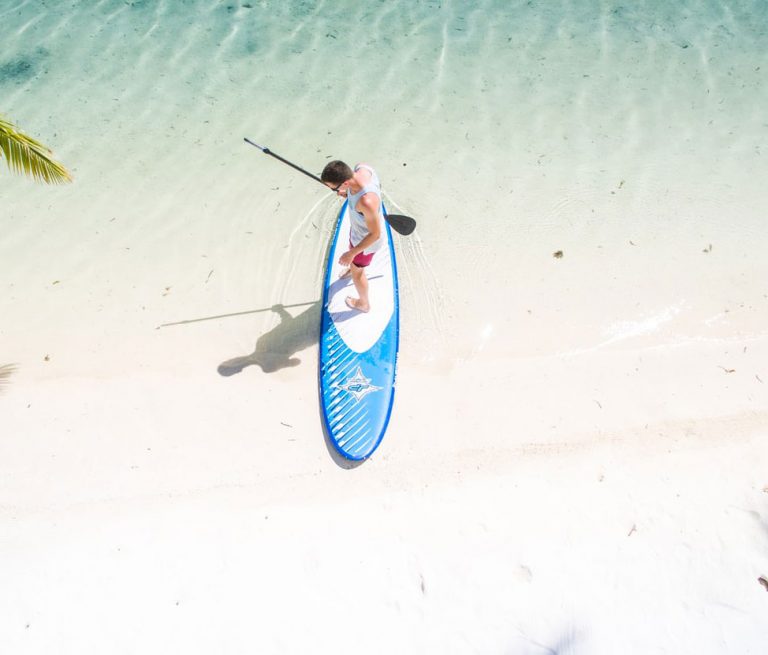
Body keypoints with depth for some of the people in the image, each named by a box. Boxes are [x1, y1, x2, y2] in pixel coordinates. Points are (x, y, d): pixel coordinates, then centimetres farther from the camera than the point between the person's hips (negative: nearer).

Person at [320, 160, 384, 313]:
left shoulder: (366, 202, -48)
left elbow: (375, 234, -33)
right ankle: (353, 267, 75)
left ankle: (364, 303, 50)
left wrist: (352, 254, -25)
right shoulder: (361, 167, -24)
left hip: (367, 239, -8)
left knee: (357, 271, 20)